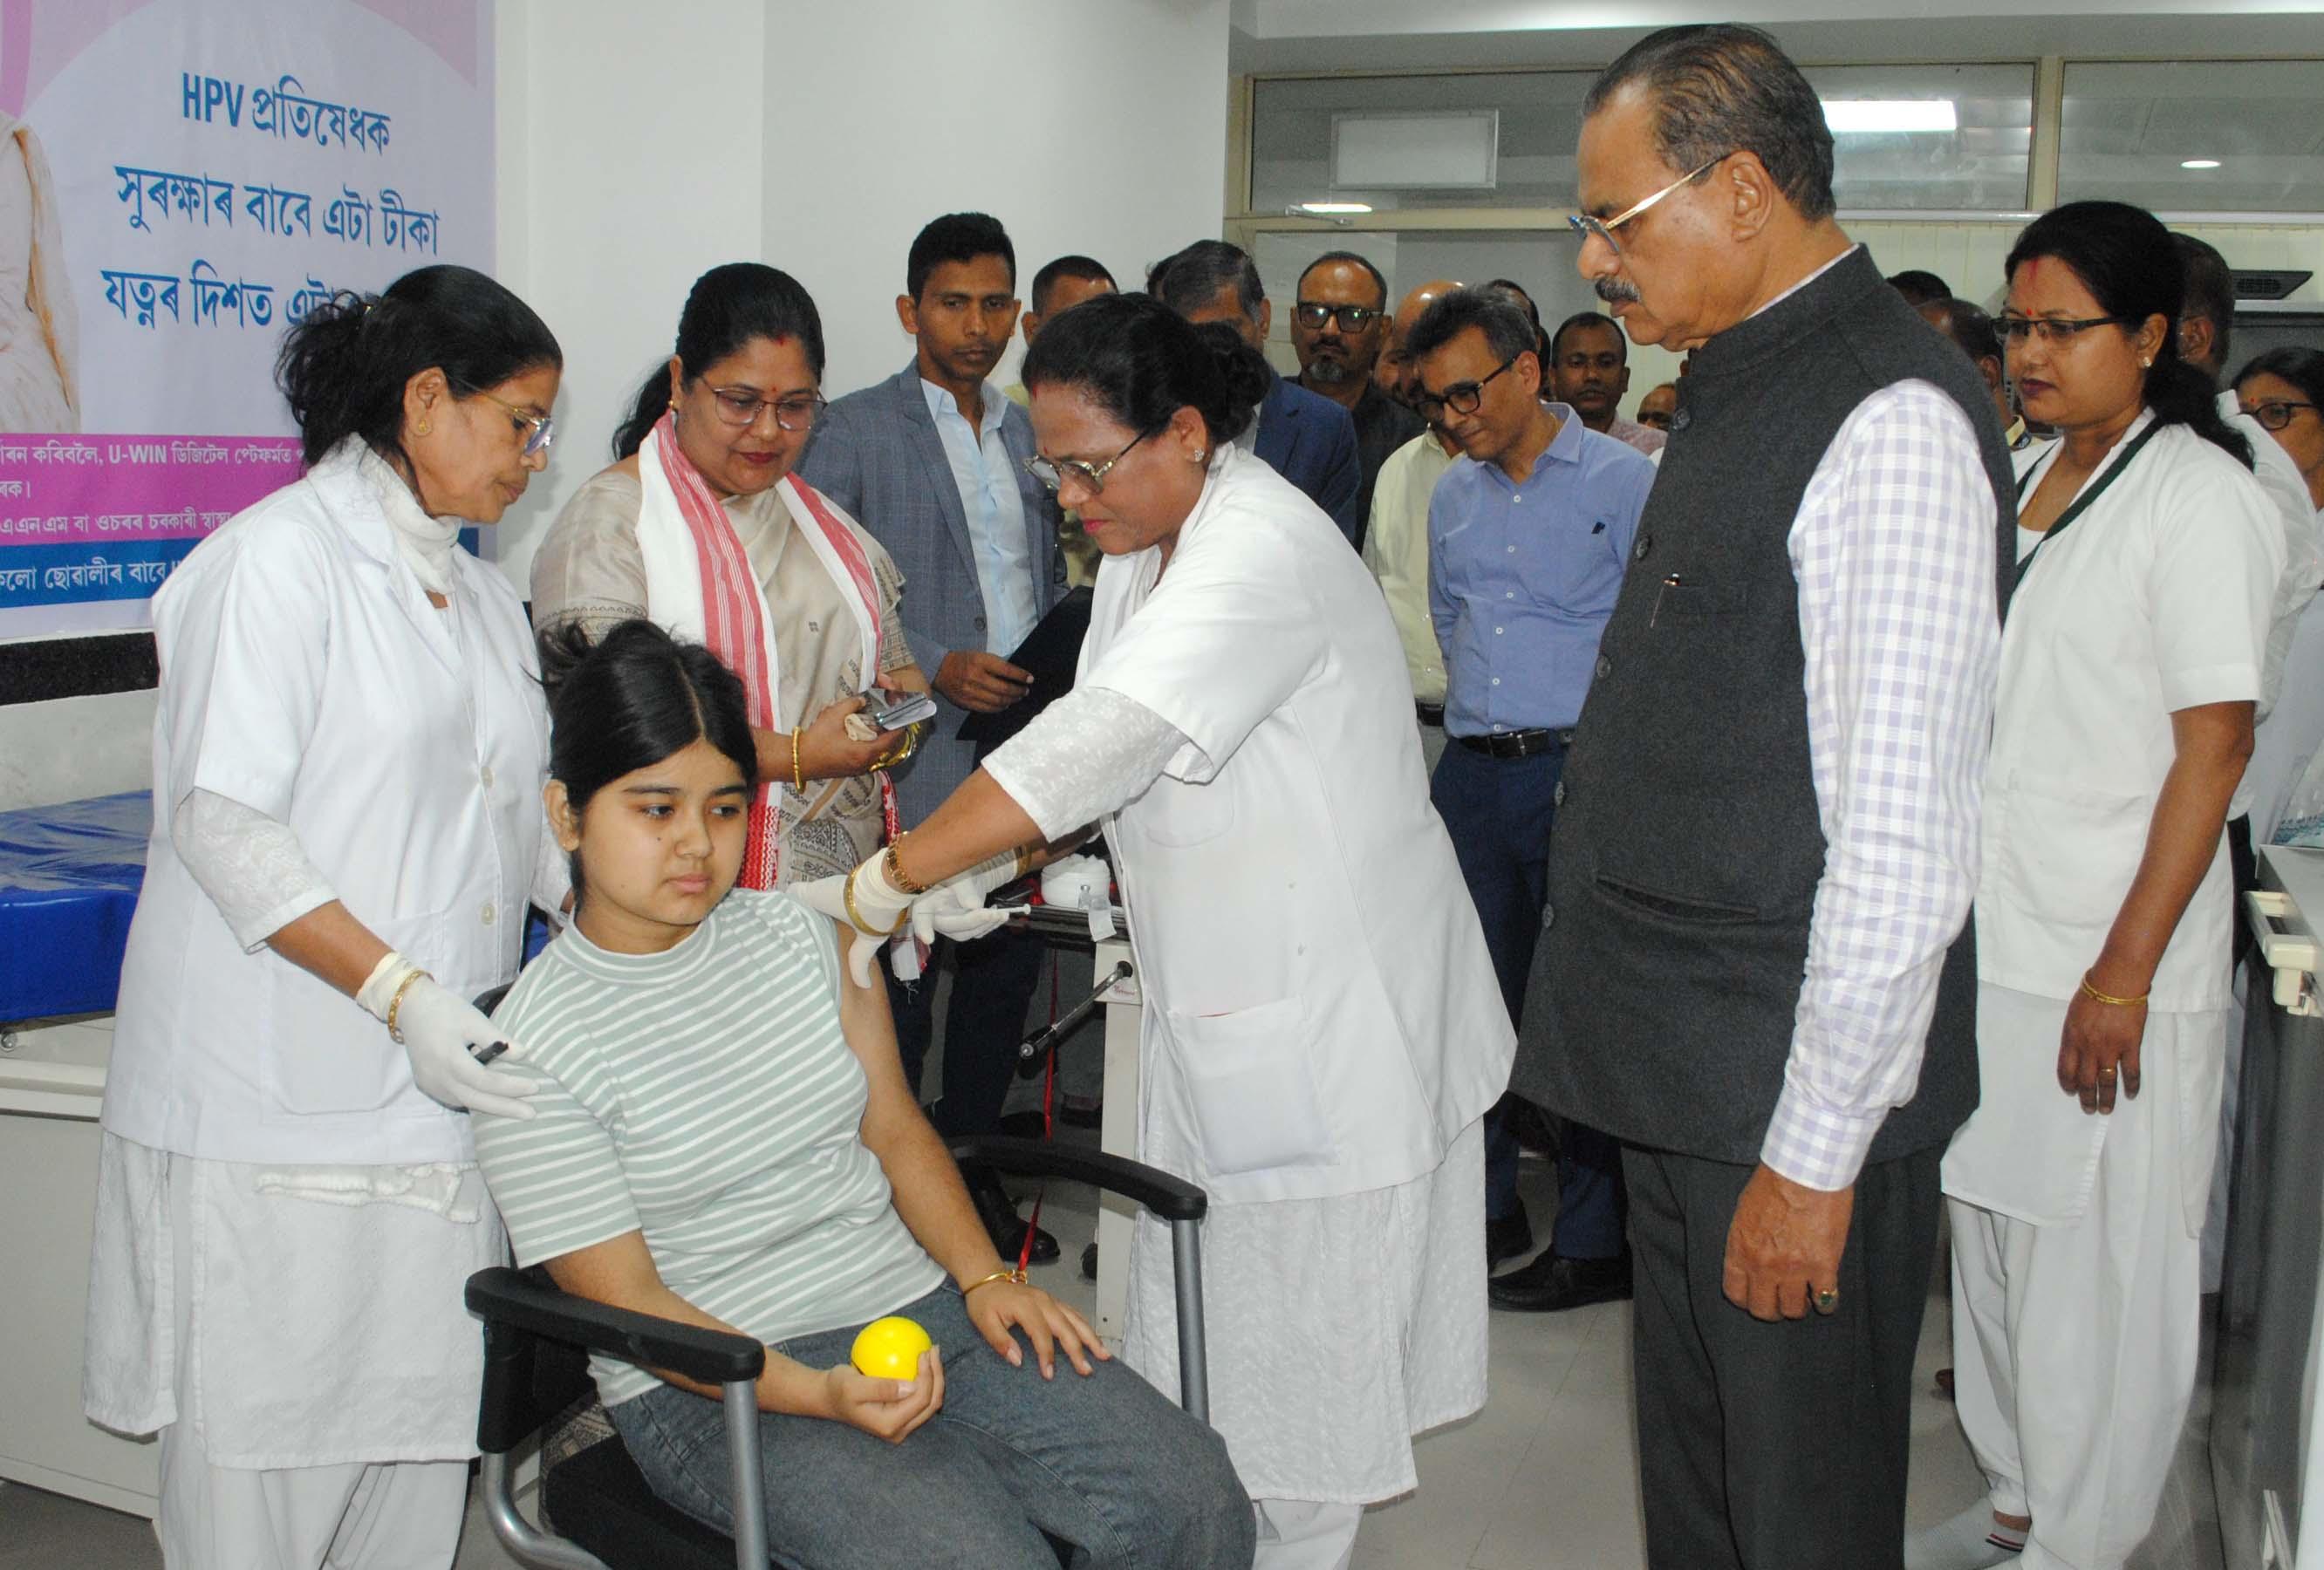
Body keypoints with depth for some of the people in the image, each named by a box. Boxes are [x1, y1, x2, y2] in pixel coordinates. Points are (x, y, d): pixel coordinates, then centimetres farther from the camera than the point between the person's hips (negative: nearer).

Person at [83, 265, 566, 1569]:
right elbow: (224, 827, -16)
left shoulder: (485, 595, 18)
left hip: (440, 1100, 7)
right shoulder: (281, 557, -9)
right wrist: (402, 993, -23)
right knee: (266, 1458, 2)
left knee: (421, 1434, 10)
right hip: (280, 1111, -7)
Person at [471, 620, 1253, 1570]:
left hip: (920, 1306, 6)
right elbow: (627, 1303, -11)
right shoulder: (537, 1044, -8)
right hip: (715, 1387, -5)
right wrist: (820, 1395, -23)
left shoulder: (795, 933, 9)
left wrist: (983, 1277, -4)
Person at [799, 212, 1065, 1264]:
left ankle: (972, 1166, 27)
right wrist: (934, 668, -17)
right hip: (915, 759, -6)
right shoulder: (854, 431, -3)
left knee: (1006, 969, 12)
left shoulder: (1029, 432, 16)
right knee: (897, 984, -1)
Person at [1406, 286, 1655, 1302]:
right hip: (1471, 771, 6)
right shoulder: (1452, 495, 15)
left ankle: (1596, 1244, 10)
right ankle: (1487, 1208, 26)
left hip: (1581, 768, -6)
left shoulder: (1624, 482, -4)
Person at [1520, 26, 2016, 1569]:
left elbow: (1902, 847, -22)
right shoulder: (1741, 392, 11)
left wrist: (1815, 1154, -19)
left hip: (1801, 1097, -9)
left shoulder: (1890, 426, -19)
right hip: (1687, 1075, 9)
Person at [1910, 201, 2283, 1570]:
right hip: (1991, 941, 7)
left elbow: (2216, 746, -15)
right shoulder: (2025, 484, 12)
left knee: (2097, 1268, 3)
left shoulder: (2200, 498, -11)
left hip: (2111, 954, -7)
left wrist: (2123, 974, -18)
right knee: (1993, 1231, 16)